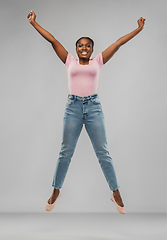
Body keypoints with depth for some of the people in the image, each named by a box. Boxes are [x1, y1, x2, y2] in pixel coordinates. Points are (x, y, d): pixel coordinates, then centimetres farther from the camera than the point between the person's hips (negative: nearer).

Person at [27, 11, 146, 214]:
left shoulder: (98, 62, 11)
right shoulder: (70, 62, 11)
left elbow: (119, 42, 11)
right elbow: (52, 40, 9)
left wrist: (139, 29, 14)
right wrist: (34, 23, 11)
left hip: (93, 107, 0)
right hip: (73, 107, 0)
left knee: (103, 153, 3)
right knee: (65, 152, 8)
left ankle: (116, 193, 14)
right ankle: (56, 191, 24)